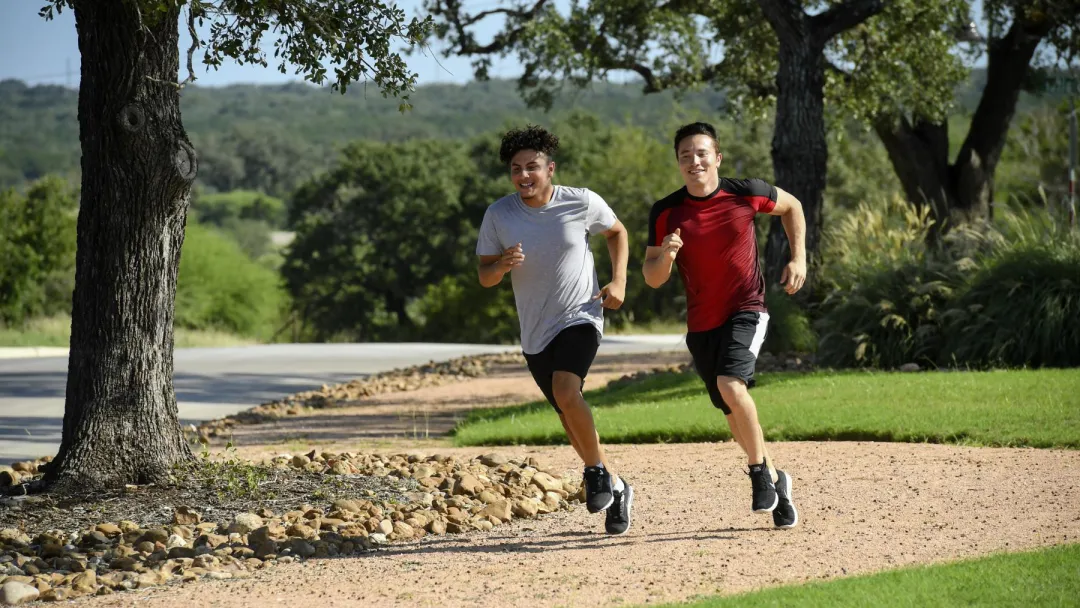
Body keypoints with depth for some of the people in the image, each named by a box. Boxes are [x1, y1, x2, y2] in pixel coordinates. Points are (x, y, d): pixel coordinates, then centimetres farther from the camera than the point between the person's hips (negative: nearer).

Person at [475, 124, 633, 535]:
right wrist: (502, 266, -23)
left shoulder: (583, 203, -10)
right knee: (569, 417, 13)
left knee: (566, 392, -29)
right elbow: (484, 276, -1)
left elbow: (616, 232, 10)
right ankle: (615, 488, 32)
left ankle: (596, 470, -9)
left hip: (580, 318, -4)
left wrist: (619, 282, -2)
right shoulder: (498, 215, -7)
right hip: (535, 332, 4)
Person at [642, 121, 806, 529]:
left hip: (746, 311, -3)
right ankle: (775, 481, 34)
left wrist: (798, 258, 2)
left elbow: (791, 206, 11)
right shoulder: (666, 213, -6)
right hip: (701, 323, 4)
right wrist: (665, 255, -24)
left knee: (731, 385, -28)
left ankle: (760, 470, -9)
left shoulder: (746, 193, -9)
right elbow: (652, 279, -2)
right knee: (734, 414, 12)